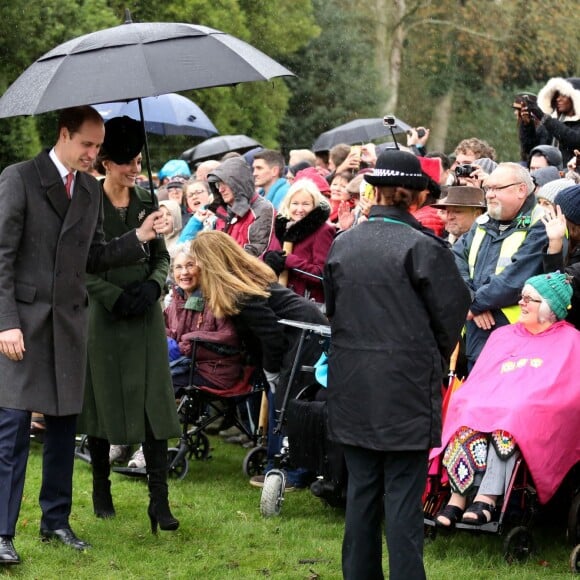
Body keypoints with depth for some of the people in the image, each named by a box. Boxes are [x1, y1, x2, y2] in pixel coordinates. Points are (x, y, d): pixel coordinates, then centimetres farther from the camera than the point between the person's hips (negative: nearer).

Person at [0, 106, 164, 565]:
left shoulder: (91, 190, 11)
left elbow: (95, 259, 14)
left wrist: (138, 237, -1)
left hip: (69, 321, 6)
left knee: (64, 423, 10)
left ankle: (56, 519, 21)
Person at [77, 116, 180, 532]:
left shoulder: (146, 202, 7)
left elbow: (162, 256, 12)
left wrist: (152, 286, -8)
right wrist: (117, 297, -15)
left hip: (146, 316, 3)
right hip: (103, 316, -3)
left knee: (154, 402, -4)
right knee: (102, 400, 4)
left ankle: (159, 499, -5)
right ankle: (101, 489, 20)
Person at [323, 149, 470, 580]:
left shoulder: (342, 244, 3)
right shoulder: (423, 247, -13)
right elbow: (451, 312, -6)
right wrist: (435, 357, 12)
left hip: (352, 386, 5)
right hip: (406, 384, -5)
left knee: (361, 488, 13)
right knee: (403, 493, -1)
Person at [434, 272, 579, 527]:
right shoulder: (502, 335, 25)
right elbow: (478, 380, 18)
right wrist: (474, 404, -5)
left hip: (536, 418, -3)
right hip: (489, 407, 4)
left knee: (506, 428, -36)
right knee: (469, 419, -30)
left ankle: (487, 499, -47)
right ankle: (458, 497, -40)